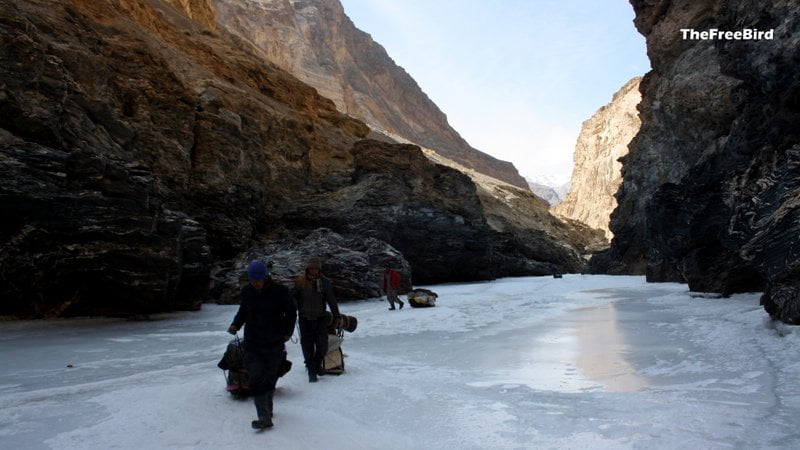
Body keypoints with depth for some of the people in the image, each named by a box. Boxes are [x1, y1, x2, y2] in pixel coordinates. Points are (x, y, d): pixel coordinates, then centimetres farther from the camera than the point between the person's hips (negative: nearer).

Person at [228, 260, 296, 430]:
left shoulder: (280, 291, -11)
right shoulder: (246, 291, -2)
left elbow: (291, 313, 2)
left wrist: (287, 332, -3)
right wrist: (236, 325, -2)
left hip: (274, 344, -1)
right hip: (252, 343, 2)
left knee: (270, 378, 13)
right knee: (256, 379, -8)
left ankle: (267, 408, 34)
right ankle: (264, 417, -4)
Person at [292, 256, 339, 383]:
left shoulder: (324, 282, 0)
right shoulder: (300, 281, -3)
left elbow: (331, 300, 4)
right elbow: (293, 298, 0)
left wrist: (337, 316, 4)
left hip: (320, 319, 1)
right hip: (305, 319, -1)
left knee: (322, 346, 0)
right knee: (307, 347, 3)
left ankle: (317, 365, 27)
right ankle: (311, 371, 17)